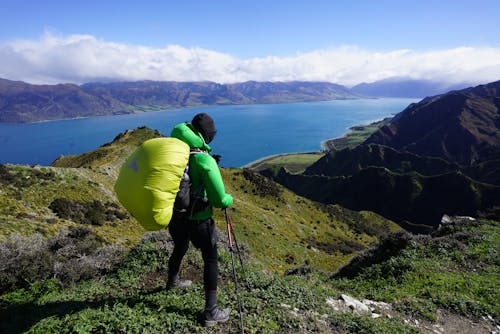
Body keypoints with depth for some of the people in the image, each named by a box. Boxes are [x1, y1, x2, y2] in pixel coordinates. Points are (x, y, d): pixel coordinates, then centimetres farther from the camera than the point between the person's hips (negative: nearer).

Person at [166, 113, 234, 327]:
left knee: (180, 248, 32)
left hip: (174, 216, 7)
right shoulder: (205, 161, -24)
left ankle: (172, 281, 60)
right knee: (210, 261, 12)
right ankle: (211, 312, 20)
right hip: (198, 220, -6)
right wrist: (229, 200, -3)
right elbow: (219, 199, -25)